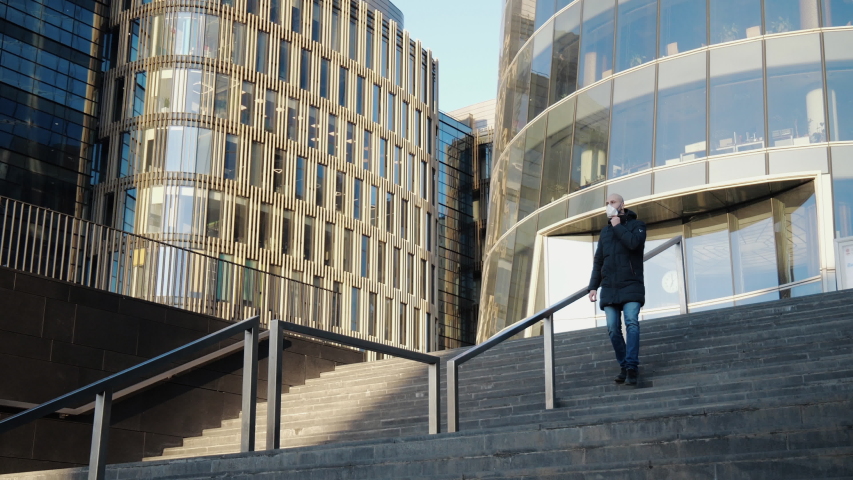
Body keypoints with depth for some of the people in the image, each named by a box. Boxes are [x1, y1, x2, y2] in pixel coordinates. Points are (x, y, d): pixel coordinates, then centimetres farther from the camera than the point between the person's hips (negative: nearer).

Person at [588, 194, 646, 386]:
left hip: (631, 286, -4)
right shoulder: (605, 231, 20)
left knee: (632, 323, -18)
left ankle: (632, 367, -23)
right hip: (609, 288, 5)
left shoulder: (636, 225, 6)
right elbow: (598, 262, 19)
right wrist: (593, 286, 10)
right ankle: (625, 366, 5)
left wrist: (618, 226, -4)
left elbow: (633, 242, -17)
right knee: (613, 329, -4)